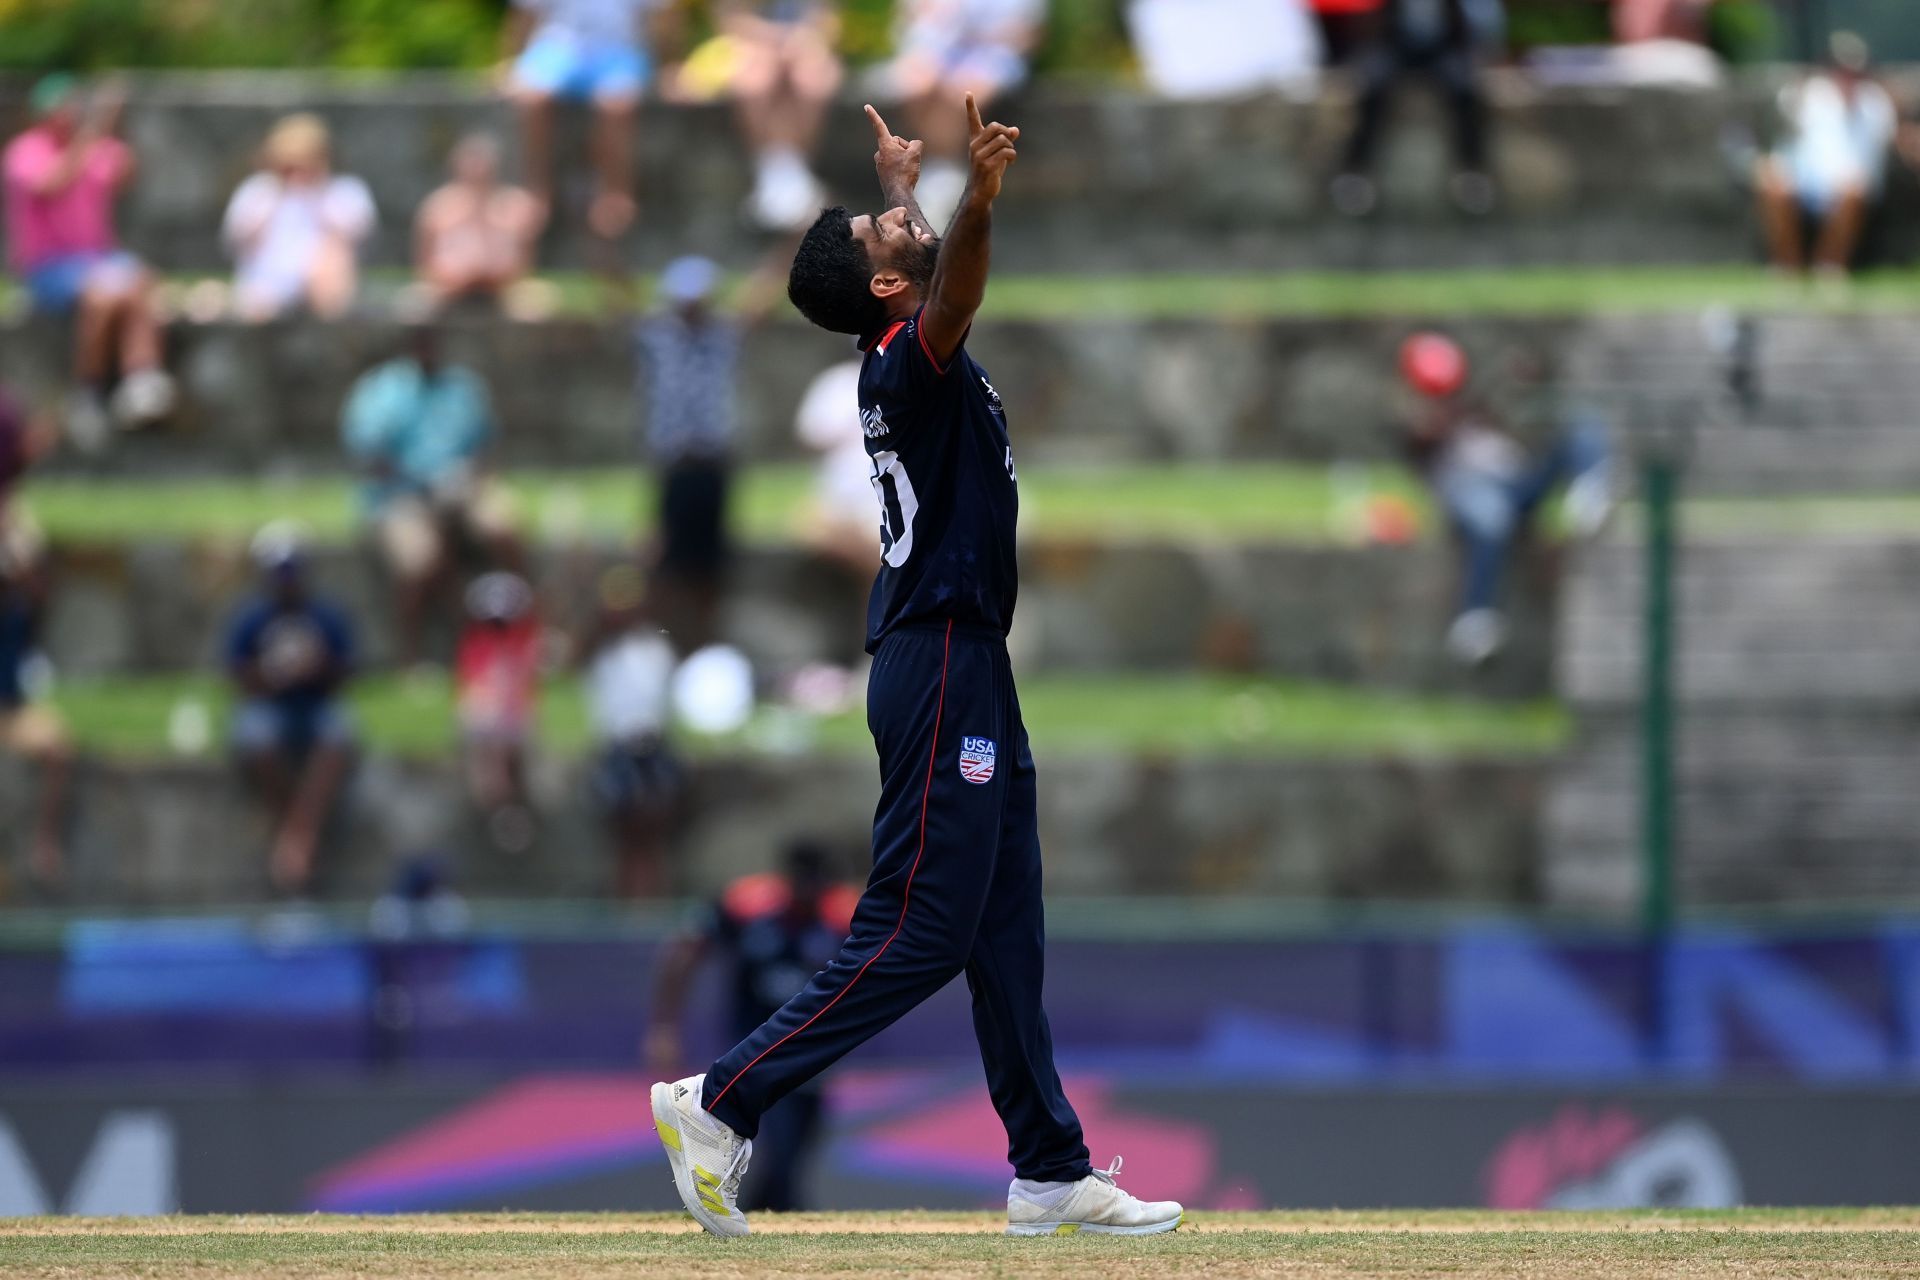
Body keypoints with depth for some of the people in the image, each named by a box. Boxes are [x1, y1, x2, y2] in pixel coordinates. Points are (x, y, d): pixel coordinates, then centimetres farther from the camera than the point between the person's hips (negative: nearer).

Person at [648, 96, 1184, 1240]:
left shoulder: (910, 359, 11)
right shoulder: (908, 360, -15)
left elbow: (941, 291, 35)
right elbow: (952, 297, -39)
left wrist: (902, 184, 51)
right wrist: (977, 203, -57)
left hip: (970, 672, 10)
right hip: (942, 668, -10)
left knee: (1007, 931, 10)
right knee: (918, 933, -11)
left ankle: (1051, 1170, 12)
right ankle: (724, 1102, -10)